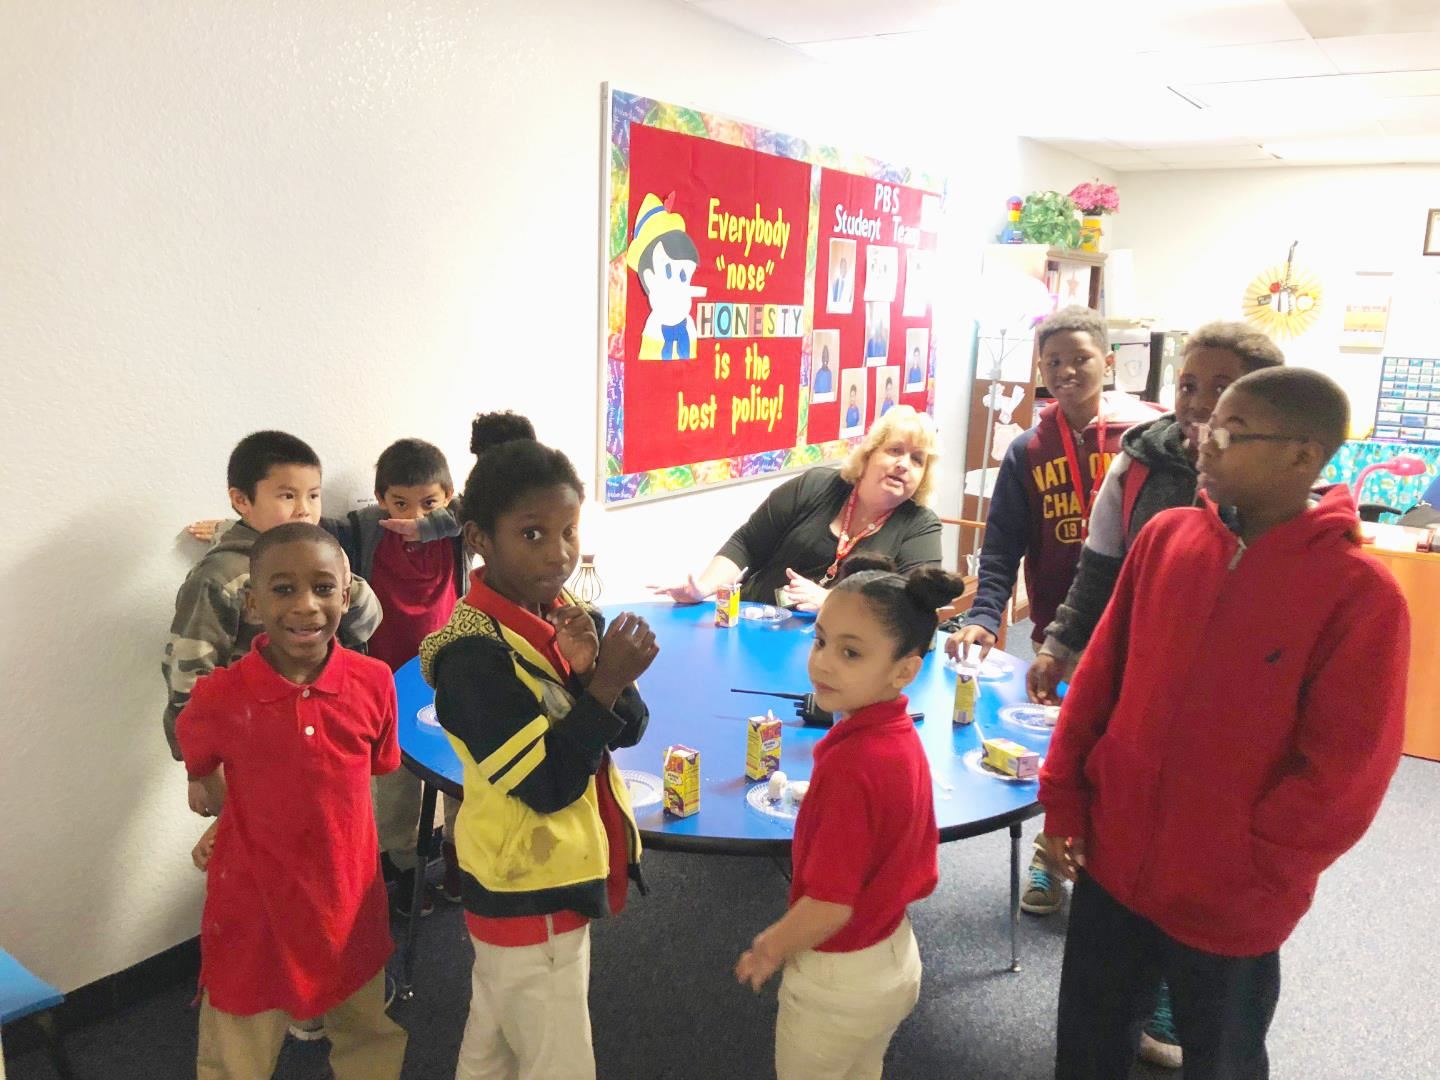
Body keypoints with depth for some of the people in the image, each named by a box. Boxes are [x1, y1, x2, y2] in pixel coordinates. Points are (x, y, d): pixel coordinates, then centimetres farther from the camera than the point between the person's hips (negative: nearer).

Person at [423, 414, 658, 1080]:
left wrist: (590, 673, -20)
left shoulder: (567, 617, -2)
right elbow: (546, 784, -25)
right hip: (528, 891, -7)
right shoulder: (474, 652, -25)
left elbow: (628, 729, -3)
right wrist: (603, 685, -30)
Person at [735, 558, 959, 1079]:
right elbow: (918, 874, 3)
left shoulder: (850, 764, -33)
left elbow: (830, 906, -27)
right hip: (895, 957, 7)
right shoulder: (903, 736, -8)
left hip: (840, 981, -7)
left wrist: (767, 950, -11)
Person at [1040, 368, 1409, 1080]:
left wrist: (1243, 876, -11)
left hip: (1228, 908, -4)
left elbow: (1344, 772, -13)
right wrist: (1063, 801, 3)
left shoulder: (1361, 592, -15)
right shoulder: (1165, 536, -2)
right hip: (1111, 862, 4)